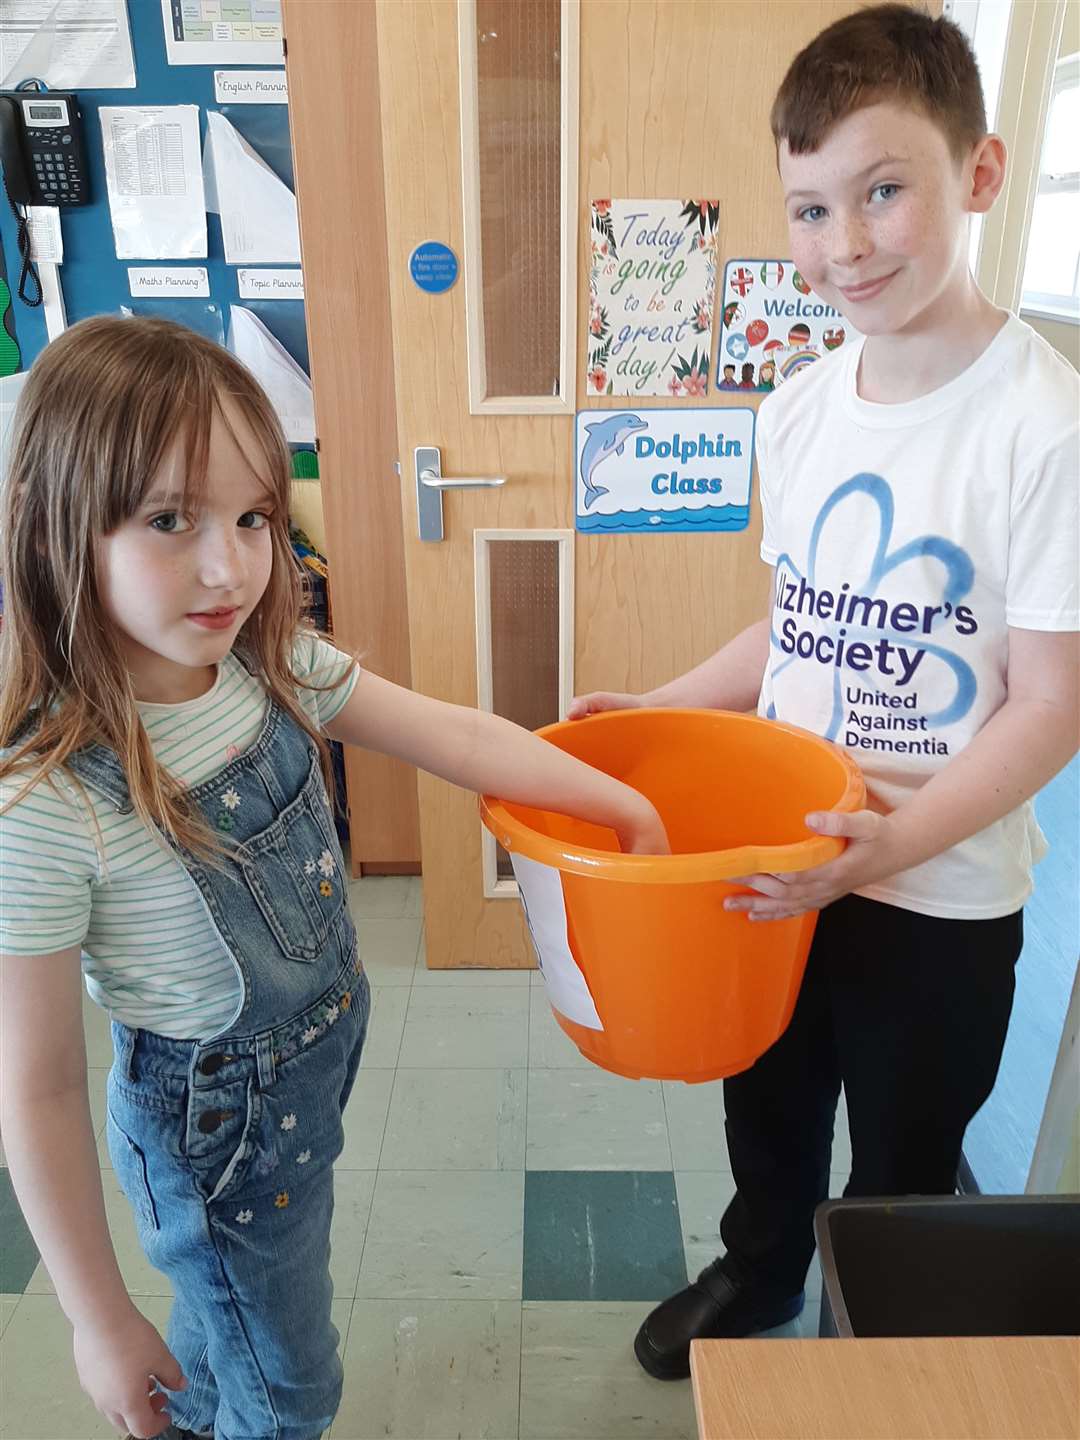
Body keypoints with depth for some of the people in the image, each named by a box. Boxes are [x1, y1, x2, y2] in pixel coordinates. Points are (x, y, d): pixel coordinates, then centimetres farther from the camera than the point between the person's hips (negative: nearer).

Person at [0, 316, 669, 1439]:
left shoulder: (273, 665, -14)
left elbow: (457, 738, -7)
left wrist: (627, 807, -5)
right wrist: (98, 1322, -11)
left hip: (316, 1066, 6)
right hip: (214, 1121, -6)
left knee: (227, 1309, 34)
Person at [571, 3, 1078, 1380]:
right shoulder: (797, 409, -1)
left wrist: (893, 843, -29)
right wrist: (653, 712, 1)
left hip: (942, 897, -5)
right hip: (782, 867, 5)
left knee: (900, 1169, 20)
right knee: (766, 1107, 27)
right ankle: (755, 1277, 58)